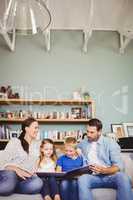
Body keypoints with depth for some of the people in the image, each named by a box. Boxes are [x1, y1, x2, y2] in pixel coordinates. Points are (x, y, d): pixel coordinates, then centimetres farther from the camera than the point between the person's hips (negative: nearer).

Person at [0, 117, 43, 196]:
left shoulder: (37, 145, 17)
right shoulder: (14, 141, 3)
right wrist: (16, 170, -19)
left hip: (27, 175, 4)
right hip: (11, 172, -4)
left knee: (38, 183, -33)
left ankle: (9, 187, -16)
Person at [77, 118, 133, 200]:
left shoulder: (110, 143, 3)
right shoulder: (82, 144, 13)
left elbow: (119, 166, -6)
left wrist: (104, 170, -22)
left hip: (109, 176, -1)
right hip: (92, 176, 1)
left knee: (122, 177, -34)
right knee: (82, 179, -33)